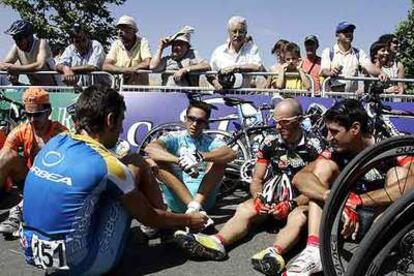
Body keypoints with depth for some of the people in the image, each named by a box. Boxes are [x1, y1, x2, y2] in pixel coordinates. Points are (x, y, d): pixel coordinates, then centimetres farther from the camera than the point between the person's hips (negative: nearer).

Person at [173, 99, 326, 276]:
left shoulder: (314, 146, -9)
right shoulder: (270, 142, 1)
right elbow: (256, 179, 5)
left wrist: (291, 204, -25)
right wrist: (258, 198, -16)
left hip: (300, 202, -3)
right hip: (271, 200, 3)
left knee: (297, 219, -37)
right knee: (244, 210, -25)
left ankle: (274, 253, -64)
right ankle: (217, 242, -50)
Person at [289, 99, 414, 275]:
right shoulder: (337, 153, -8)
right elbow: (300, 178, -24)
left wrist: (356, 200, -43)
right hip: (349, 216, 4)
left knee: (398, 173, -28)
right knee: (324, 166, -13)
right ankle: (314, 250, -27)